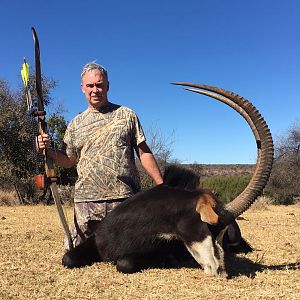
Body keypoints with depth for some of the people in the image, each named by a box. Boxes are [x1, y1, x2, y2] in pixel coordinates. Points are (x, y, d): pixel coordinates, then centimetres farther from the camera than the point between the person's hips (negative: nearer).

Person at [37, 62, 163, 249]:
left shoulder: (126, 115, 7)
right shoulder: (76, 124, 13)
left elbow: (144, 153, 4)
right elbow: (68, 160, 15)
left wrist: (162, 185, -3)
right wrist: (48, 150, -3)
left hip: (126, 199, -1)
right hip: (87, 203, 2)